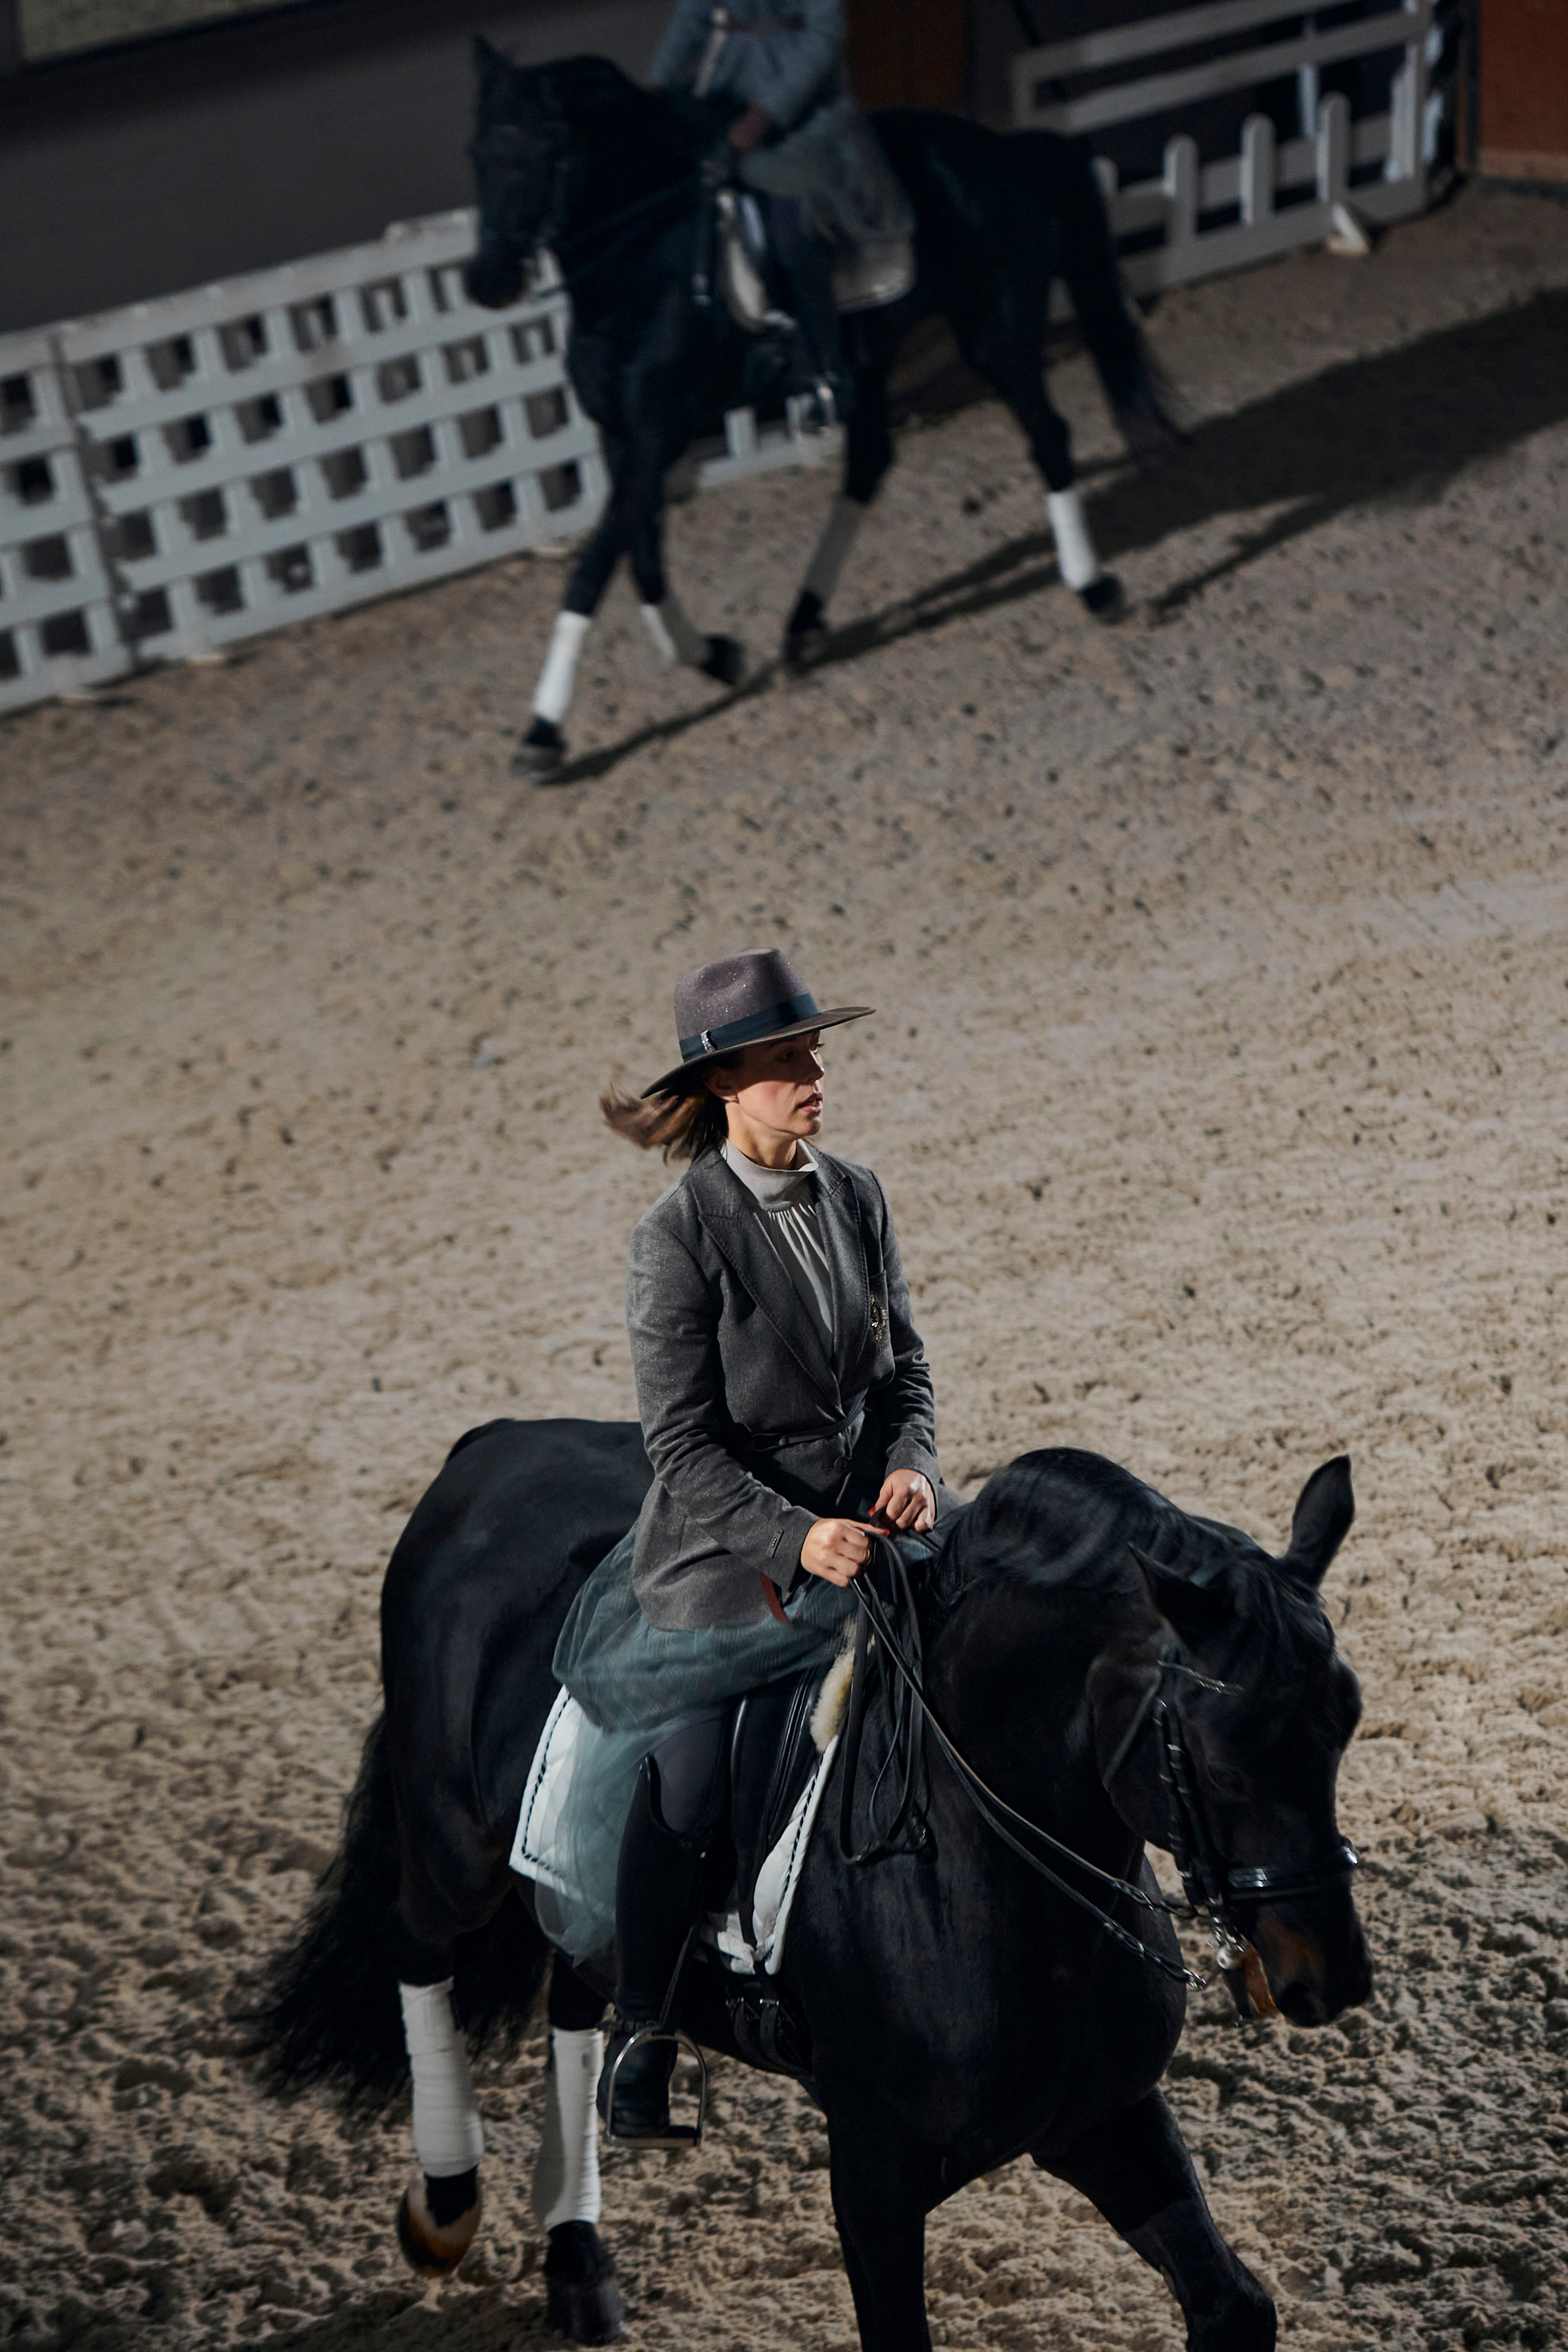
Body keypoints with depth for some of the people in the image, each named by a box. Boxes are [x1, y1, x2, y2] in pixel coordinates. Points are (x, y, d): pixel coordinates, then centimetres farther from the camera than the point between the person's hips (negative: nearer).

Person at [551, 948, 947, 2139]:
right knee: (686, 1793, -4)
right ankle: (636, 2037, 18)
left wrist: (910, 1462, -8)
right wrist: (795, 1538, -25)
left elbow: (906, 1366, 12)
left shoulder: (858, 1198, 4)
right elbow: (684, 1445, -14)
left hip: (867, 1510, 5)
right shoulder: (682, 1233, -12)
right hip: (731, 1539, -5)